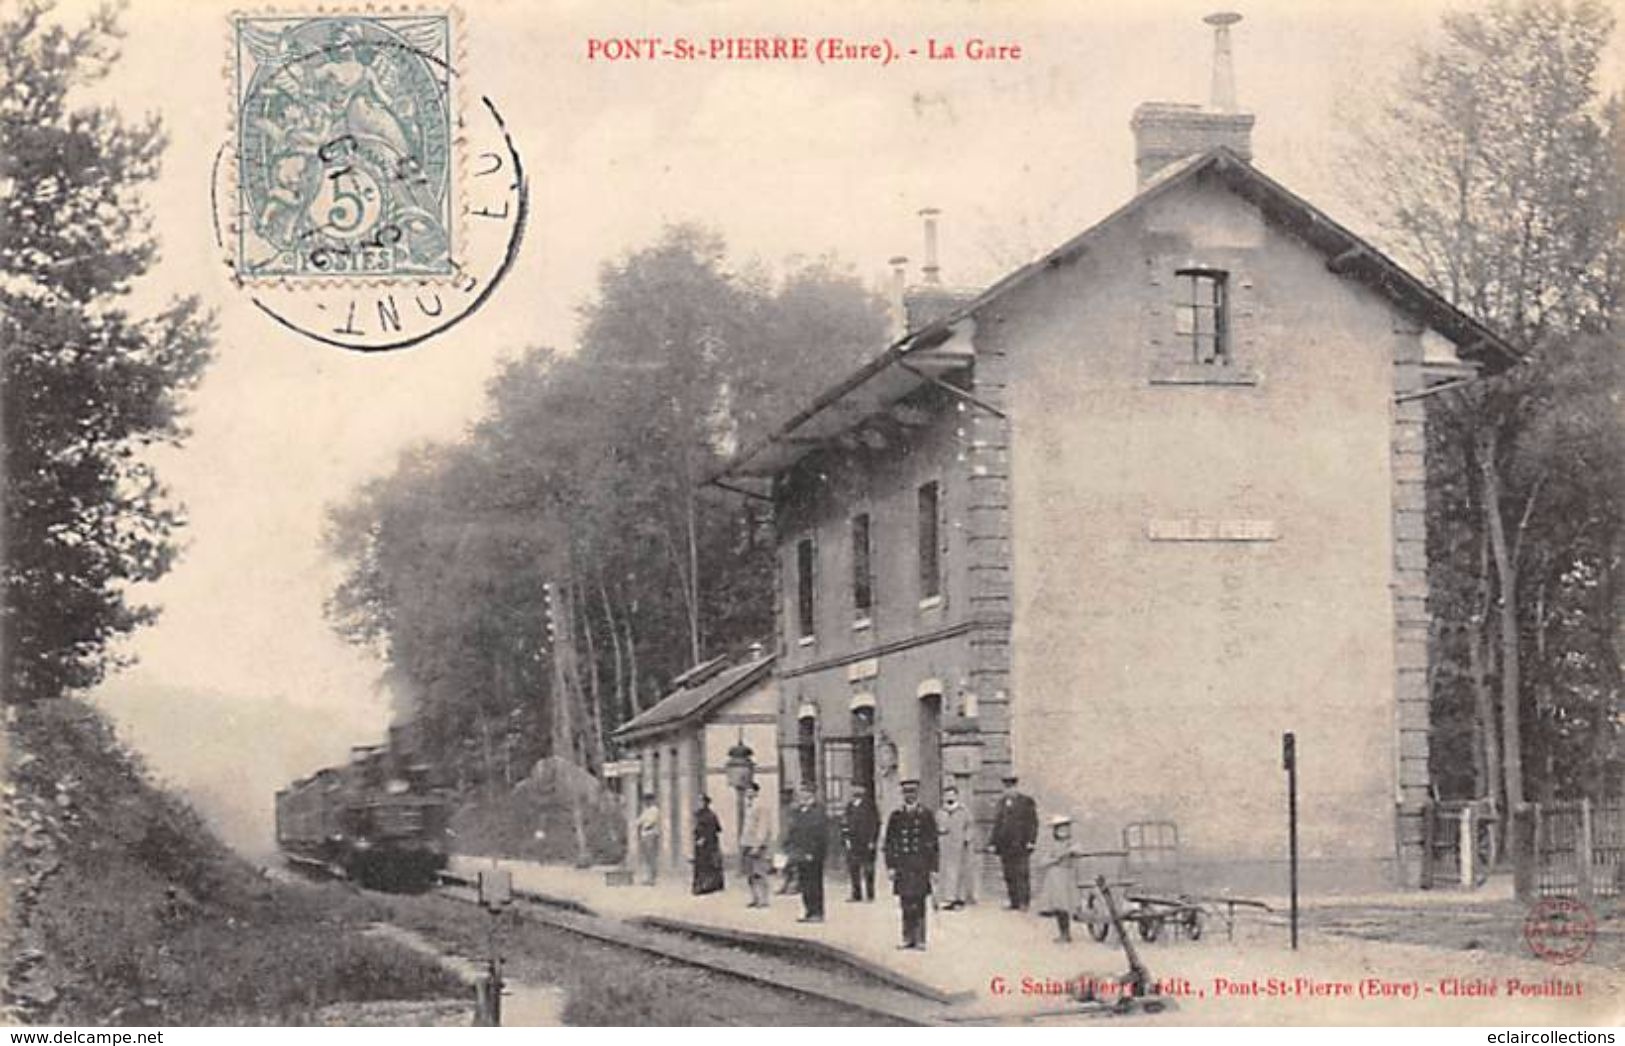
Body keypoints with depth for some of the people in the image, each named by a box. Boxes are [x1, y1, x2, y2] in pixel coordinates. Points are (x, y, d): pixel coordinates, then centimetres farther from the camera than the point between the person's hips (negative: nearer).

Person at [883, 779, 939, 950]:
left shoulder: (926, 816, 4)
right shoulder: (896, 816, 10)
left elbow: (933, 844, 4)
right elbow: (889, 843, 9)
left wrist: (933, 869, -1)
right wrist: (890, 866, 1)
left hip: (920, 866, -2)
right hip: (902, 866, 2)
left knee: (919, 903, -5)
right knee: (906, 903, 3)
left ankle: (920, 940, -1)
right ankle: (908, 938, 9)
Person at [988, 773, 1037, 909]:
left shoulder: (1027, 802, 3)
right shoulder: (1002, 802, 16)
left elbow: (1033, 823, -1)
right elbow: (997, 823, 18)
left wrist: (1031, 840, -11)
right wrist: (993, 843, 12)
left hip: (1021, 845, -5)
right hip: (1005, 845, 5)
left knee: (1022, 873, -9)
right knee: (1009, 875, 3)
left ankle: (1024, 902, -8)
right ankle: (1014, 902, 7)